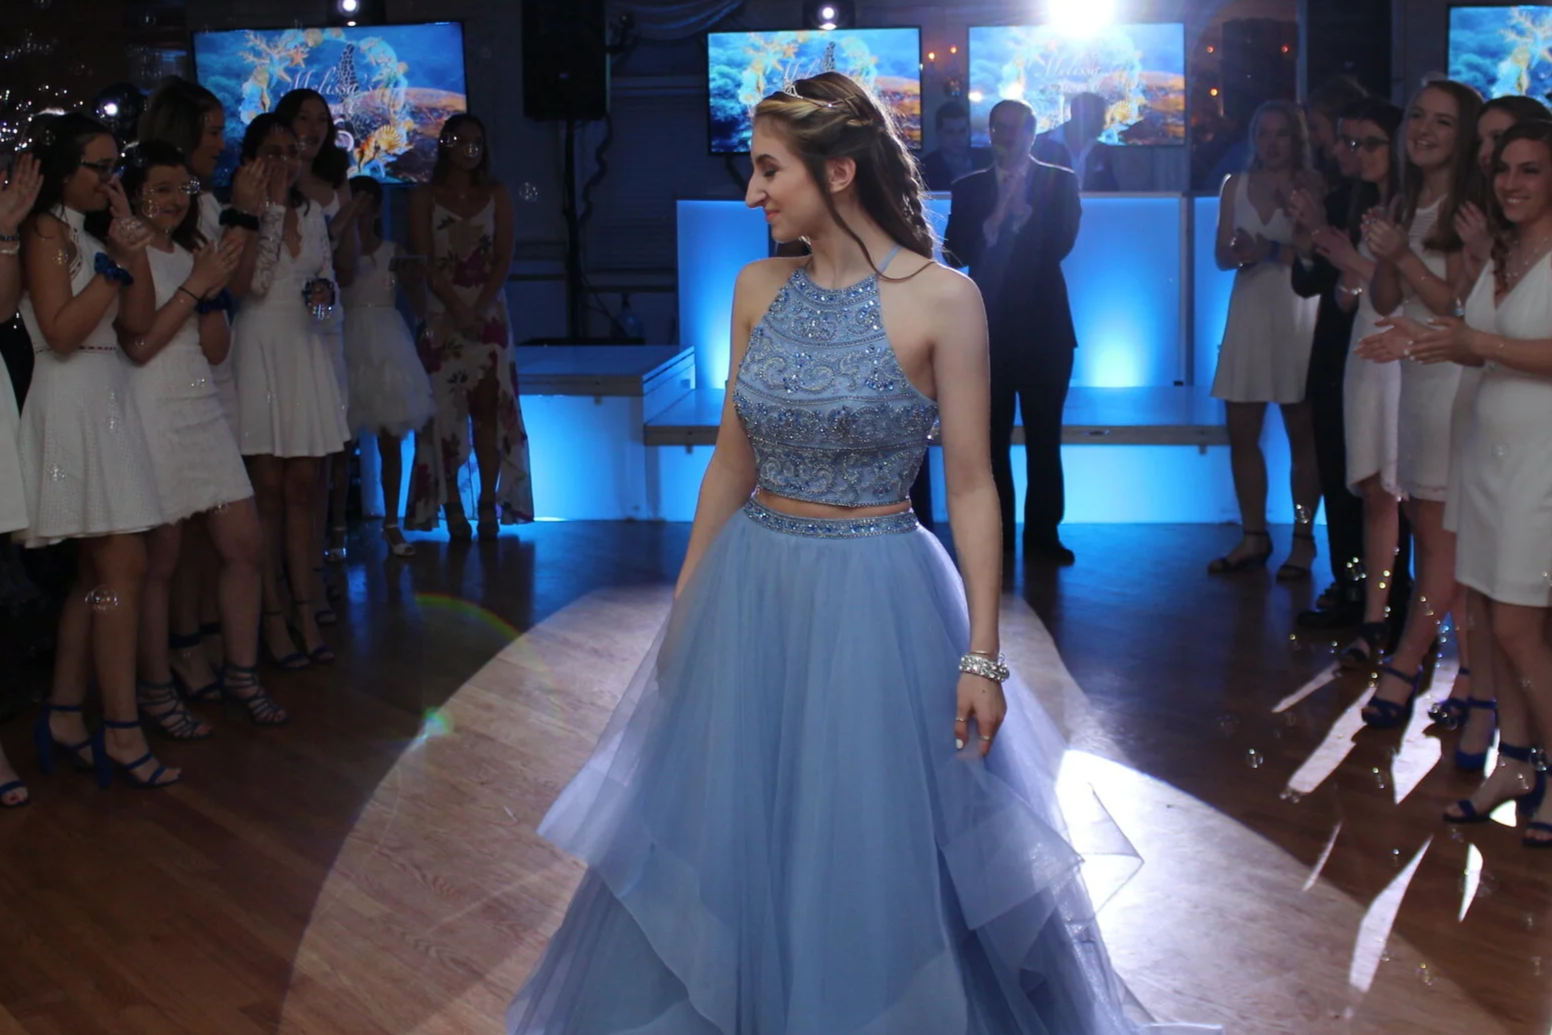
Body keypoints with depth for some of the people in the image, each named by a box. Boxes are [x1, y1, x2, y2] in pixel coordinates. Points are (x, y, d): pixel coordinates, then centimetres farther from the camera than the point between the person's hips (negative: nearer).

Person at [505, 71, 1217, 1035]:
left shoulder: (941, 298, -11)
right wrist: (684, 606, 12)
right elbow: (731, 463, 9)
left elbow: (971, 487, -9)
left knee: (880, 853, 6)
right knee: (733, 839, 15)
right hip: (749, 591, 5)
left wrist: (981, 657, -11)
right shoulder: (759, 289, 3)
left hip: (875, 601, -5)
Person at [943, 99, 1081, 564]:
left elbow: (1059, 243, -7)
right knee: (992, 435, 3)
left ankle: (1043, 532, 6)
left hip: (1044, 325, -1)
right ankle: (996, 532, 9)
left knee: (1044, 435, 1)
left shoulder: (1060, 182, 7)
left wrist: (1018, 210, -10)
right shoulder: (969, 188, 10)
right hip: (988, 326, 1)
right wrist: (995, 216, -15)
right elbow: (959, 250, -1)